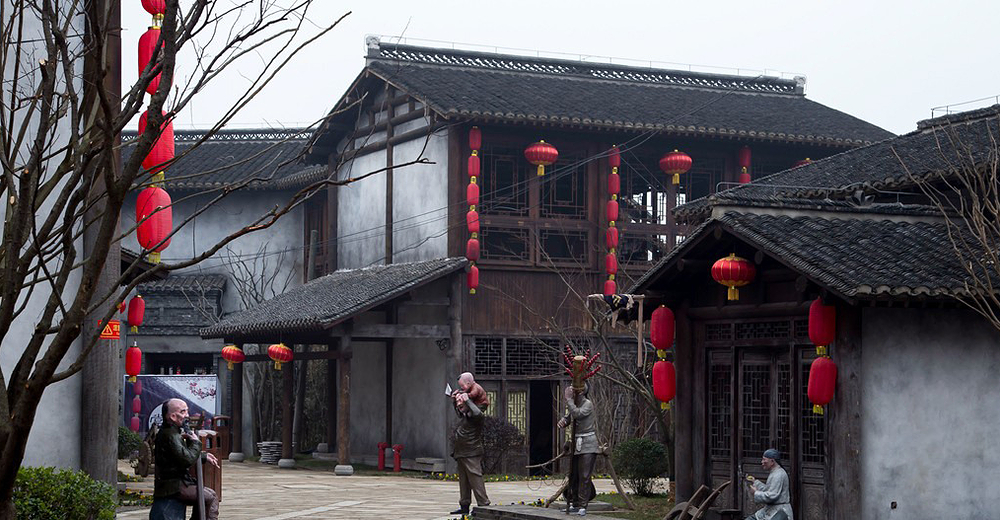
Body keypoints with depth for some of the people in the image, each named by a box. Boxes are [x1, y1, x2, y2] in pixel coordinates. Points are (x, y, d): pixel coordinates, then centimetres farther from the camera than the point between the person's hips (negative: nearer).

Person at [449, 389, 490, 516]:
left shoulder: (473, 416, -12)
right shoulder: (463, 415, 16)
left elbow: (478, 413, -38)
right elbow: (458, 410, 40)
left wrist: (467, 400, -27)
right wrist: (455, 399, 21)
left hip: (472, 454, -10)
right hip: (461, 453, 10)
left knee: (476, 481, -12)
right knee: (463, 481, 15)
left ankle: (484, 505, -11)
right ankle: (464, 506, 22)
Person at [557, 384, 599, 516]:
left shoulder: (588, 404, -11)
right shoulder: (574, 405, 13)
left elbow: (577, 413, -27)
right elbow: (568, 418, 16)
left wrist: (568, 399, -19)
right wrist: (562, 421, -8)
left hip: (588, 446, -8)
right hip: (576, 445, 8)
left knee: (584, 476, -10)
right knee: (573, 476, 10)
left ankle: (582, 506, -8)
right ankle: (575, 504, 18)